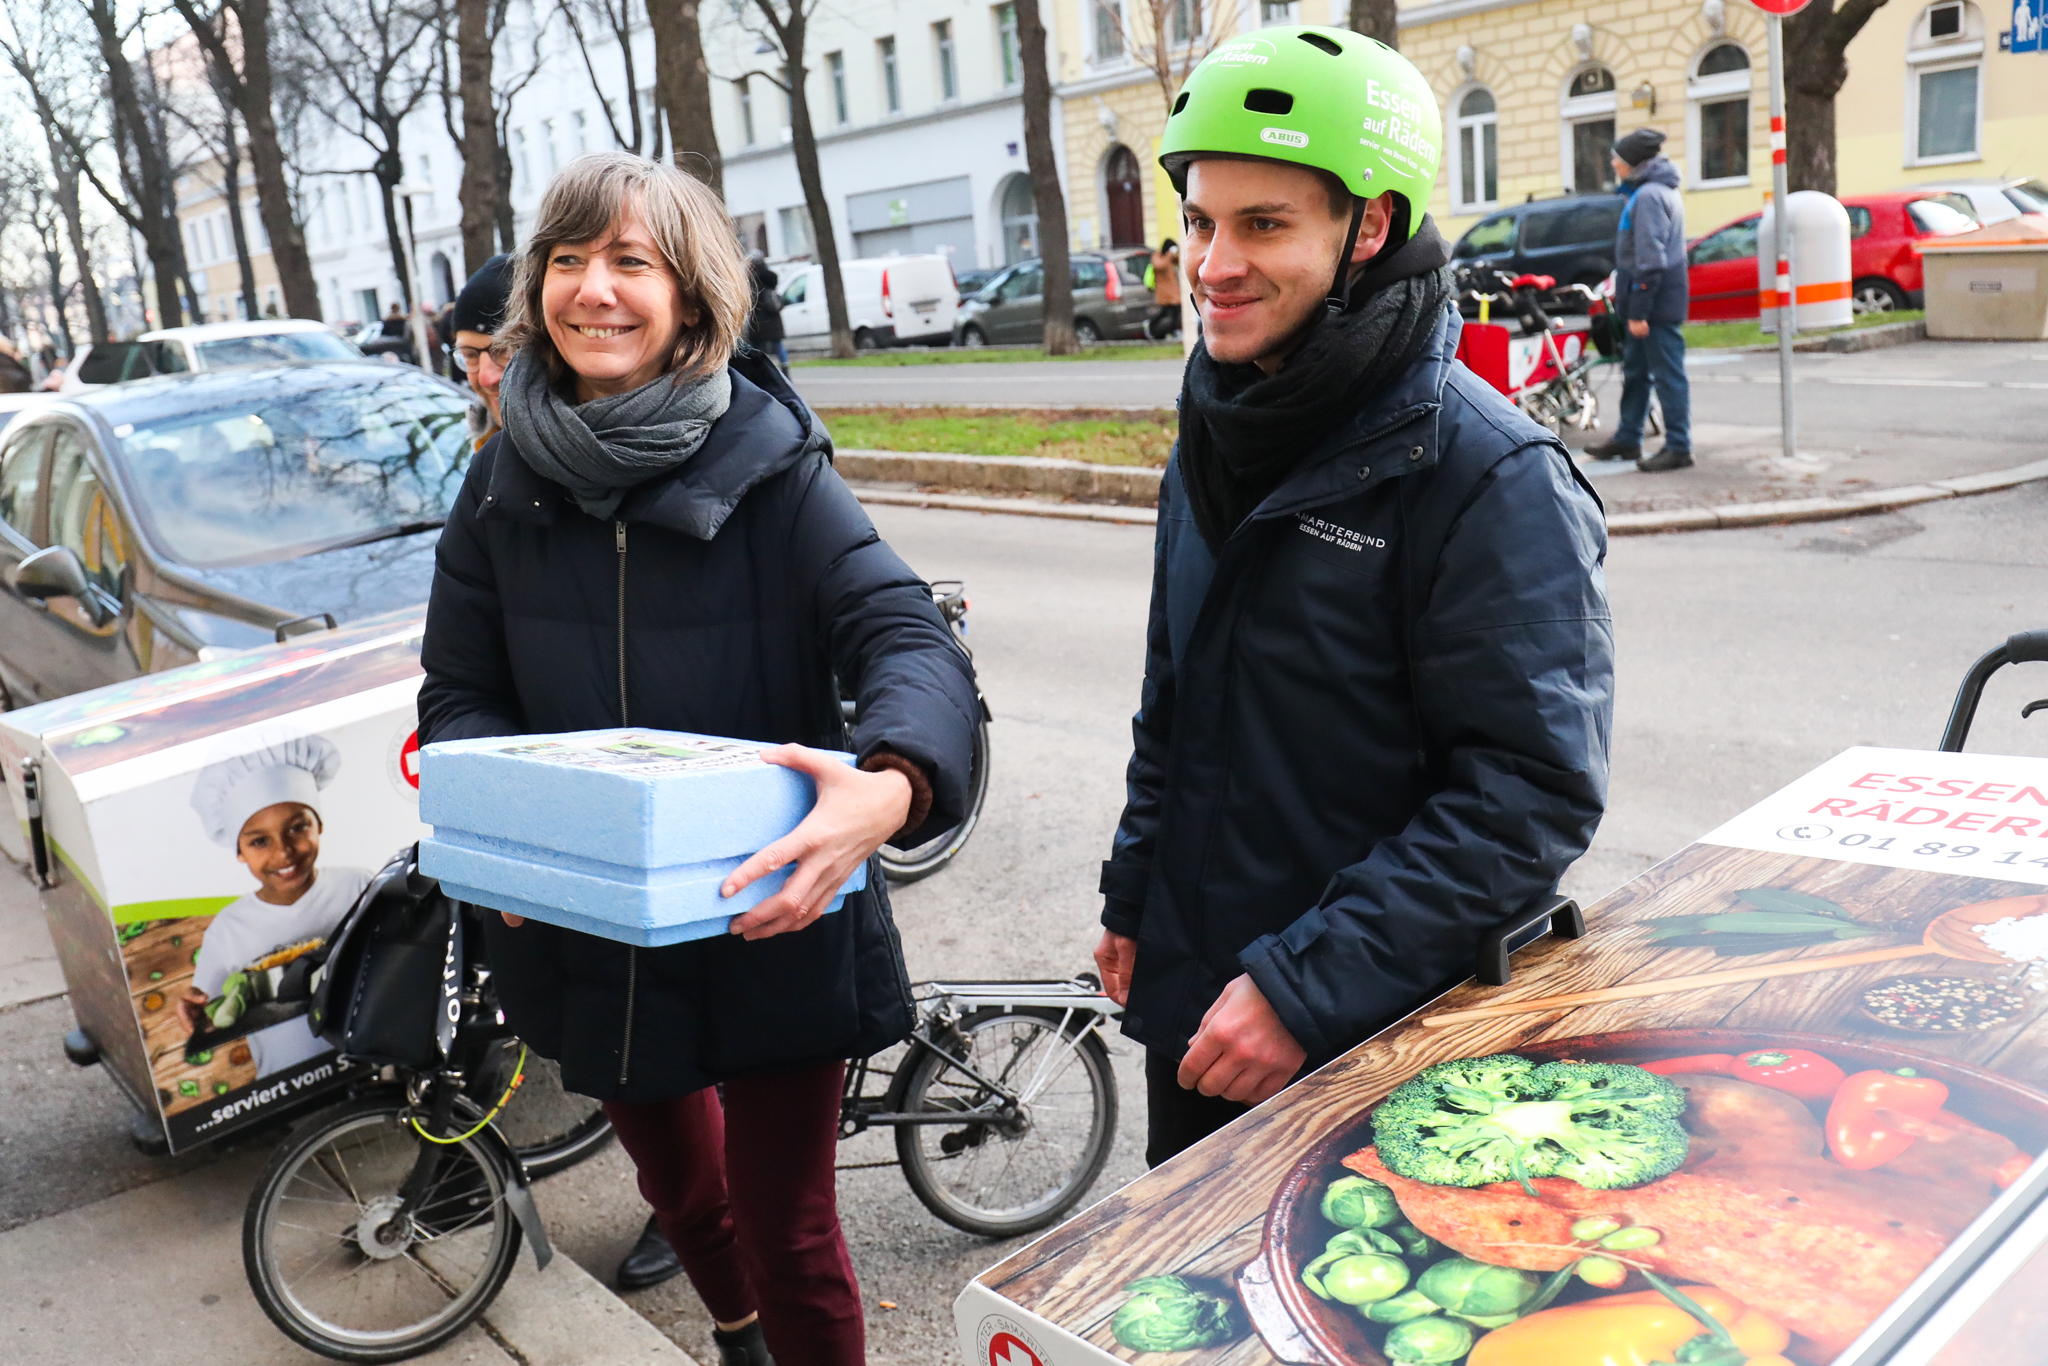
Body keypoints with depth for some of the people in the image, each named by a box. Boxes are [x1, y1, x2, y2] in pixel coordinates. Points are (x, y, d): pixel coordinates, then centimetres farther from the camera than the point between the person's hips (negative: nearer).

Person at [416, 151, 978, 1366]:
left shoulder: (771, 465, -14)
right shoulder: (507, 487, -2)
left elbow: (911, 638, -25)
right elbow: (461, 694, 2)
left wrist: (890, 786, -46)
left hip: (775, 921, -5)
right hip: (589, 934, 5)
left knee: (788, 1234, 5)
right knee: (679, 1186, 28)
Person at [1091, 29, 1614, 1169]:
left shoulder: (1491, 477, -19)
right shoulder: (1216, 439, 5)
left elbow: (1534, 792, -22)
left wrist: (1305, 987, -25)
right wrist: (1132, 901, 14)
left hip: (1380, 1045, -7)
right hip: (1189, 1011, 7)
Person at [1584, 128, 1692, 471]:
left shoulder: (1648, 196, -15)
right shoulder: (1662, 191, 18)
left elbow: (1649, 259, -22)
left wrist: (1638, 310, -23)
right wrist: (1631, 306, 22)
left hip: (1656, 301, -11)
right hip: (1655, 303, 11)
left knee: (1668, 375, -7)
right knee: (1635, 371, 17)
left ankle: (1678, 447, -4)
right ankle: (1627, 439, 26)